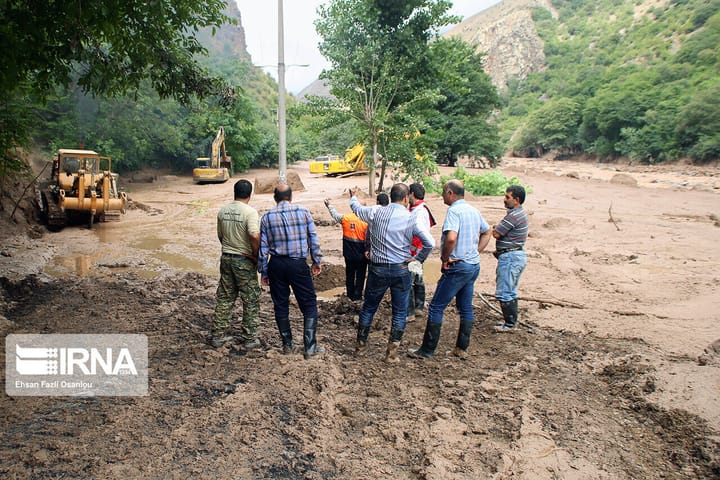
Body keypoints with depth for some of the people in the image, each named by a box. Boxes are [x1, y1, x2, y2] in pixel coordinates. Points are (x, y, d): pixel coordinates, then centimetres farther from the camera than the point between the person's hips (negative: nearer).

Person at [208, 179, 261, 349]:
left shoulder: (222, 211, 5)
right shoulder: (250, 212, -15)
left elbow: (220, 235, 13)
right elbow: (254, 236, -28)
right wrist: (256, 255, -14)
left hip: (226, 258, 6)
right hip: (244, 260, -6)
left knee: (224, 298, 15)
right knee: (251, 300, 7)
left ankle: (217, 335, 21)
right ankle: (249, 338, 13)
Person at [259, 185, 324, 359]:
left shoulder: (266, 217, 2)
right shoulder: (303, 212, -3)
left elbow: (263, 247, 3)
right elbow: (313, 239, 0)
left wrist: (263, 272, 11)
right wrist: (316, 262, 11)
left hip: (276, 265, 2)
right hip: (298, 264, -2)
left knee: (280, 305, 14)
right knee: (309, 304, 7)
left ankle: (287, 344, 24)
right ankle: (310, 347, 5)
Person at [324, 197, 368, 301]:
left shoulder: (345, 218, -6)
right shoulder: (366, 222, -18)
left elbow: (335, 215, 14)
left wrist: (329, 205, 31)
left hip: (348, 254, 4)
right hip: (361, 254, -4)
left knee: (349, 274, 19)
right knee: (360, 275, 11)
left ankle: (350, 295, 30)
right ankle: (357, 296, 18)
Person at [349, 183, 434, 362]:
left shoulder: (376, 212, -4)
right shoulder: (411, 218, -8)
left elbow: (357, 209, 16)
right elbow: (430, 243, -11)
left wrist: (353, 197, 38)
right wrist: (418, 259, 4)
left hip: (378, 269, 2)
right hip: (401, 270, -1)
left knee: (368, 307, 18)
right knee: (400, 312, 11)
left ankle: (361, 344, 30)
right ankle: (392, 352, 13)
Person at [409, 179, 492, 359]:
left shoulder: (454, 211, -16)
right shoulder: (474, 210, 11)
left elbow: (451, 238, -31)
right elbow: (488, 232, 24)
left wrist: (445, 258, -16)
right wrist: (476, 252, 16)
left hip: (458, 266, -9)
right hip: (474, 265, 9)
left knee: (436, 307, -1)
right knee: (466, 308, 16)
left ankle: (427, 350, 5)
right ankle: (462, 348, 24)